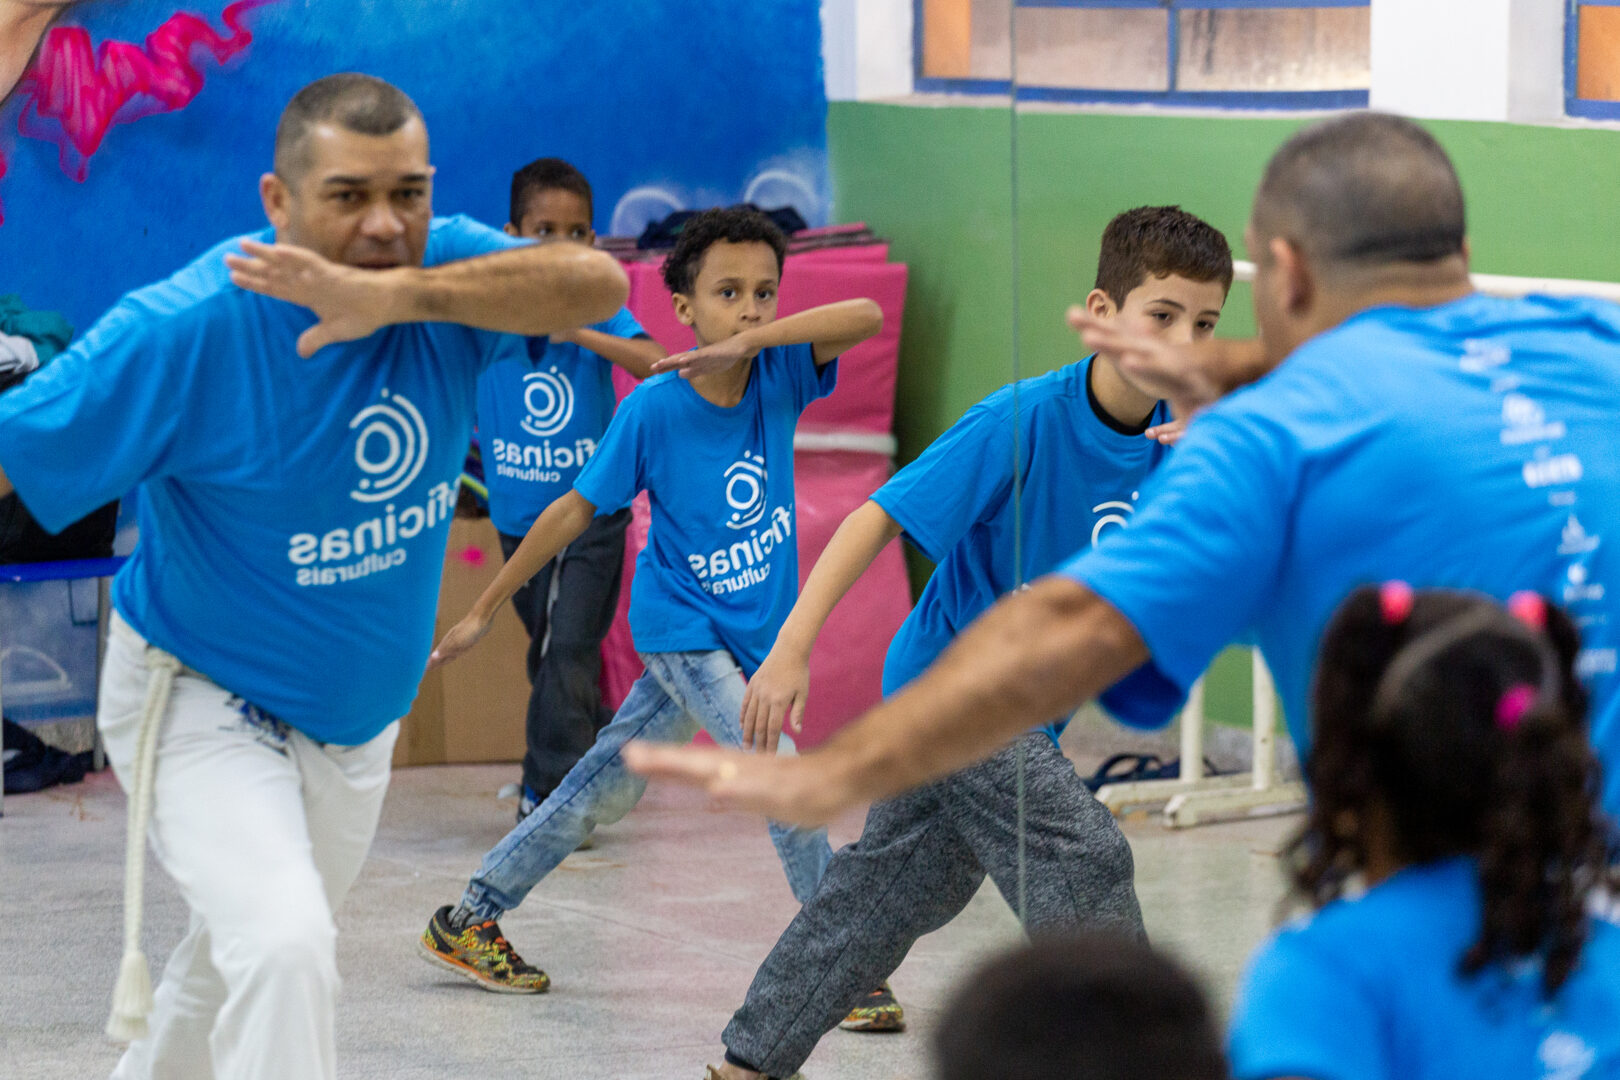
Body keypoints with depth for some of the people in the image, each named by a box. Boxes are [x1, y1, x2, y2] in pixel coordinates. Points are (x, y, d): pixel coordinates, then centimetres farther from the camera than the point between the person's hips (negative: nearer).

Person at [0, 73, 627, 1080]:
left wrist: (396, 297, -47)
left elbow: (599, 284, -35)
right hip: (205, 702, -6)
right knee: (284, 948, -29)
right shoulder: (185, 330, -26)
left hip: (358, 717, 6)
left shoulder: (443, 270, -16)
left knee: (244, 955, 25)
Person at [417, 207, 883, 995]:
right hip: (683, 627, -5)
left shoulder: (779, 377, -8)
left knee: (605, 788, 13)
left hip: (755, 635, 5)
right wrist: (483, 612, -4)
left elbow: (867, 316, -25)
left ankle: (468, 921, 26)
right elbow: (574, 511, -9)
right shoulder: (653, 409, -16)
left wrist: (750, 341, -36)